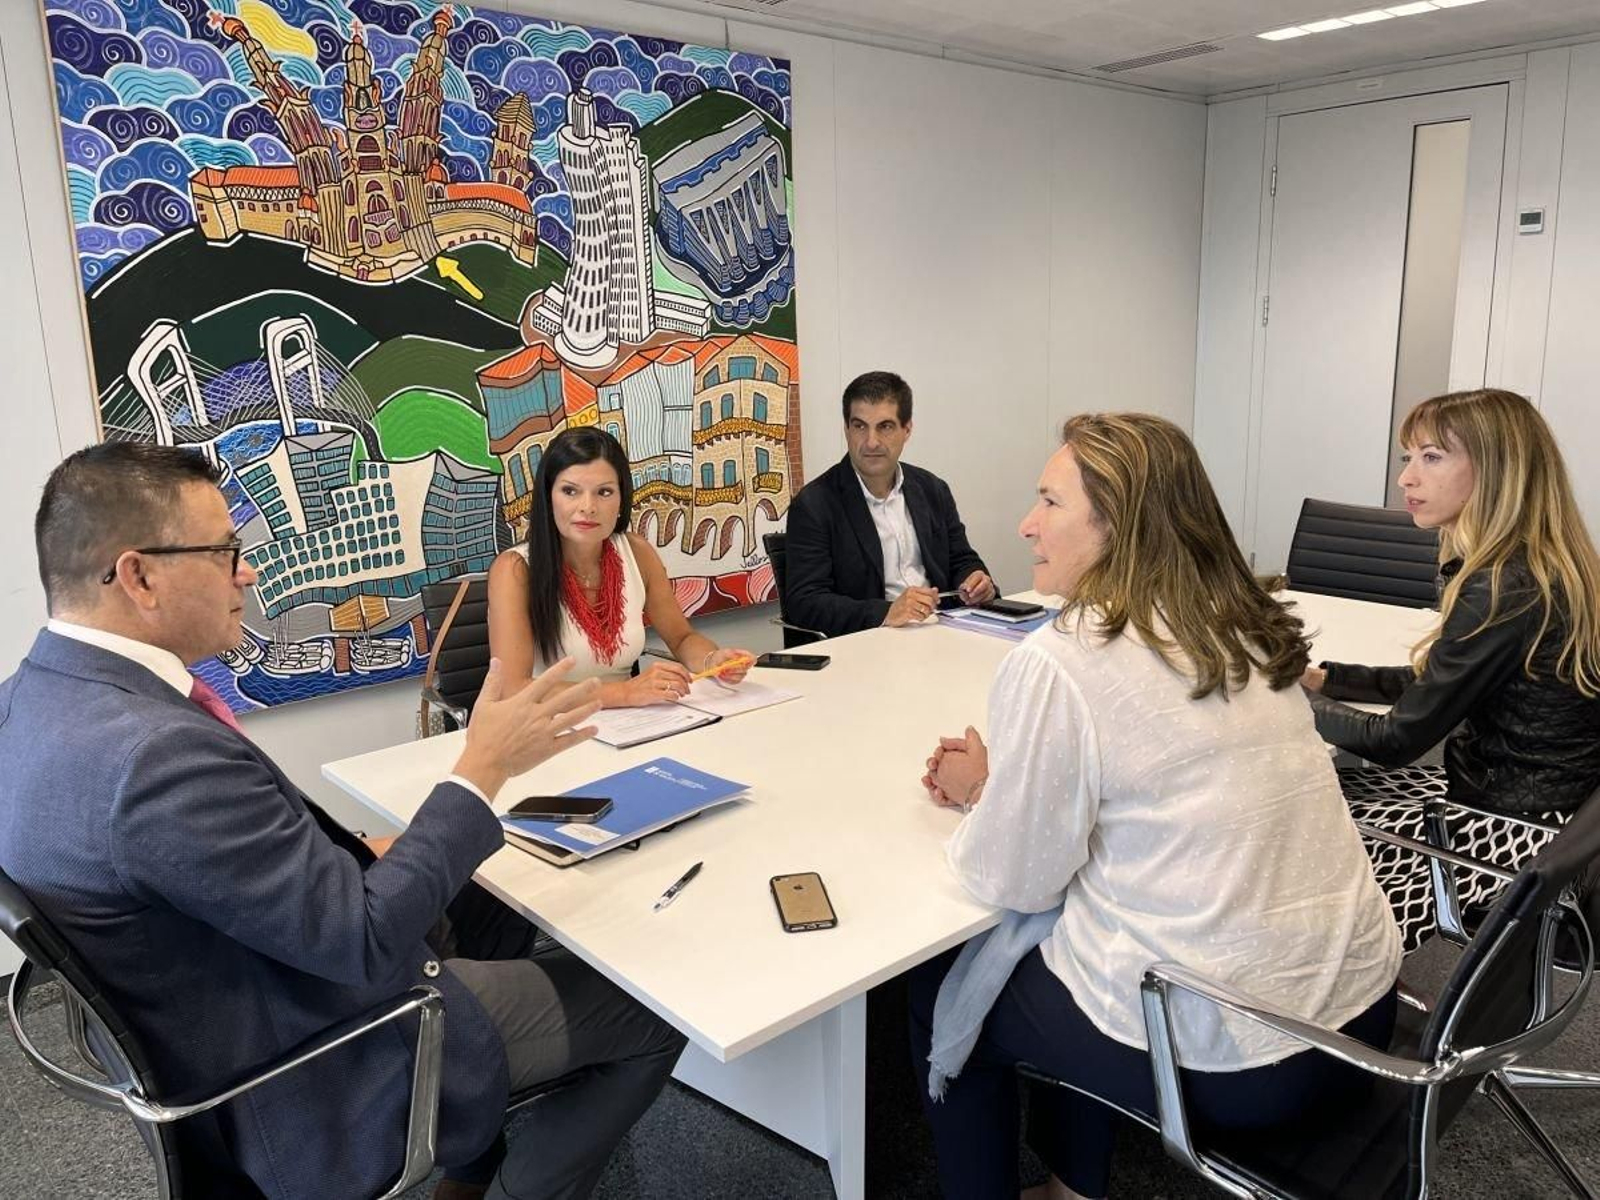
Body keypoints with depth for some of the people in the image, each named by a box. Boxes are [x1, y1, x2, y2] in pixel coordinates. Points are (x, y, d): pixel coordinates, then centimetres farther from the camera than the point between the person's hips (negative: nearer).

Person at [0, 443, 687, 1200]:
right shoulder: (155, 751, -35)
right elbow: (368, 940, -29)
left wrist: (362, 857, 1)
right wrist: (483, 769, -22)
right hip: (301, 1081, -9)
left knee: (491, 905, 27)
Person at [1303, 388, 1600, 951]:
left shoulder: (1507, 591, -25)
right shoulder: (1544, 567, 5)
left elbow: (1398, 739, -19)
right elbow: (1432, 684, 14)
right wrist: (1323, 677, 6)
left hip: (1517, 834, -9)